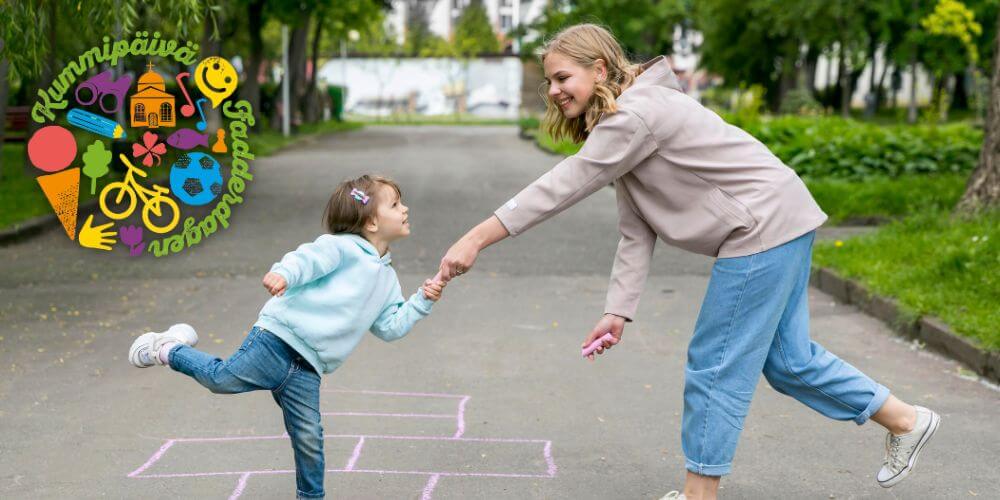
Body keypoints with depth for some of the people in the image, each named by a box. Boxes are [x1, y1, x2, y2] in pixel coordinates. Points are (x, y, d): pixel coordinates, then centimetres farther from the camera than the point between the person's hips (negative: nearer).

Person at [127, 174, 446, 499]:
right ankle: (170, 350, 13)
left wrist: (421, 301, 5)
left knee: (309, 437, 1)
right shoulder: (342, 246, -4)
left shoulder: (386, 279, 20)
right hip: (281, 336, -6)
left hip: (307, 368, 6)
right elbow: (308, 258, -21)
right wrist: (283, 274, -42)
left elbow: (390, 326, 18)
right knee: (223, 378, -13)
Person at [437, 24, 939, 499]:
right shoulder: (620, 130, 13)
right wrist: (617, 312, 1)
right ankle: (906, 421, 33)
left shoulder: (637, 113, -18)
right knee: (787, 358, 19)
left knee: (715, 364, -3)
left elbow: (564, 186, -24)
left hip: (766, 226, -10)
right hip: (781, 226, 10)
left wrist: (477, 239, -25)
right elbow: (636, 233, 8)